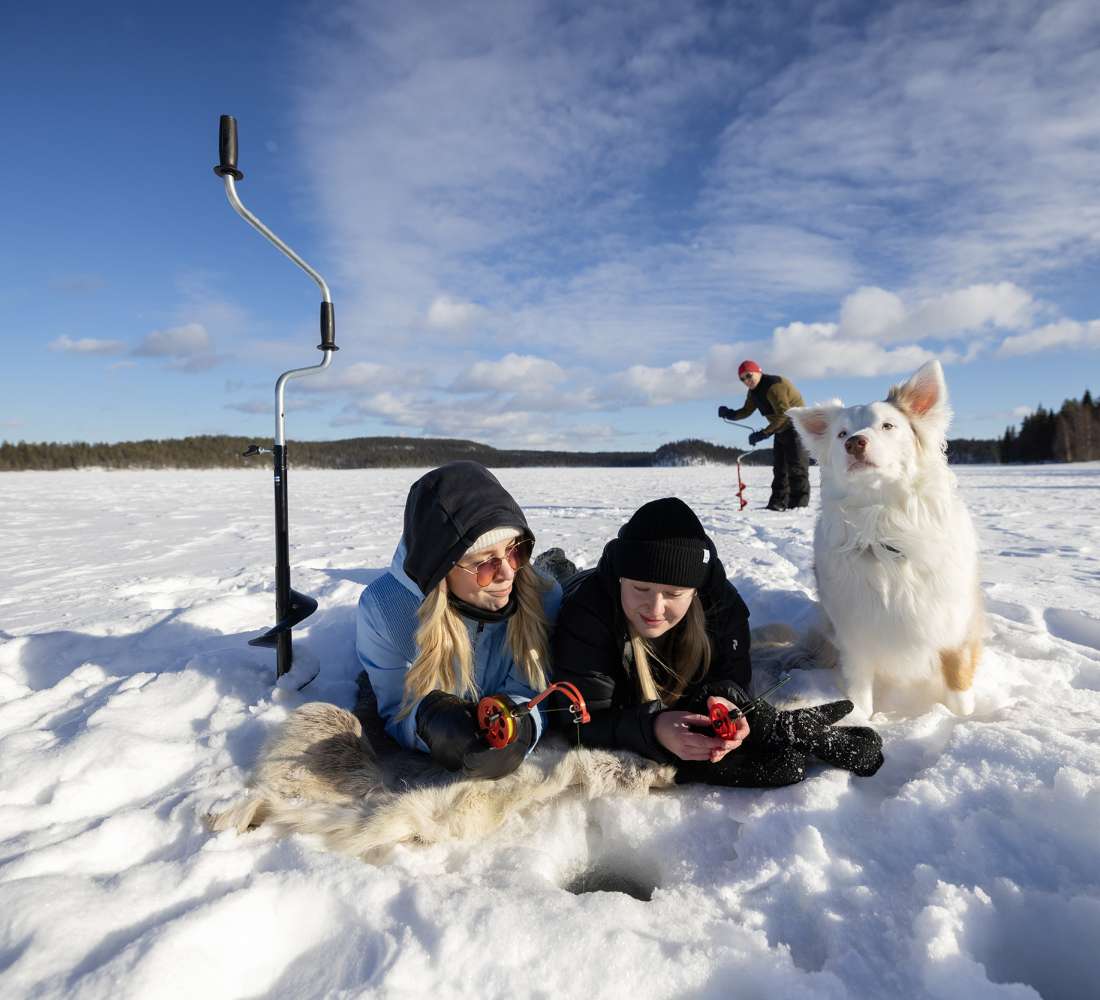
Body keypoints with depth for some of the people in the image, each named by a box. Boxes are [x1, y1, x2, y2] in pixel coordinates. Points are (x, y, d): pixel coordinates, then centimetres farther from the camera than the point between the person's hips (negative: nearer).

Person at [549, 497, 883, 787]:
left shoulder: (719, 598, -20)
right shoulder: (586, 612, -32)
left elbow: (734, 671, -8)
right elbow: (586, 722, -29)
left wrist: (725, 699, -32)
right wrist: (653, 729, -47)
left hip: (686, 705, 6)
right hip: (621, 716, -6)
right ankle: (798, 731, -12)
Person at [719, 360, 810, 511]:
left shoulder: (774, 385, -25)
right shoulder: (754, 391, 5)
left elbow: (783, 414, -30)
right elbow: (747, 411, 7)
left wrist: (764, 433, -33)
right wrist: (730, 414, -14)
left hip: (795, 426, -10)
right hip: (781, 430, 10)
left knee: (796, 467, -11)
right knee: (779, 467, 11)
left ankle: (799, 504, -10)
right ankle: (779, 503, 15)